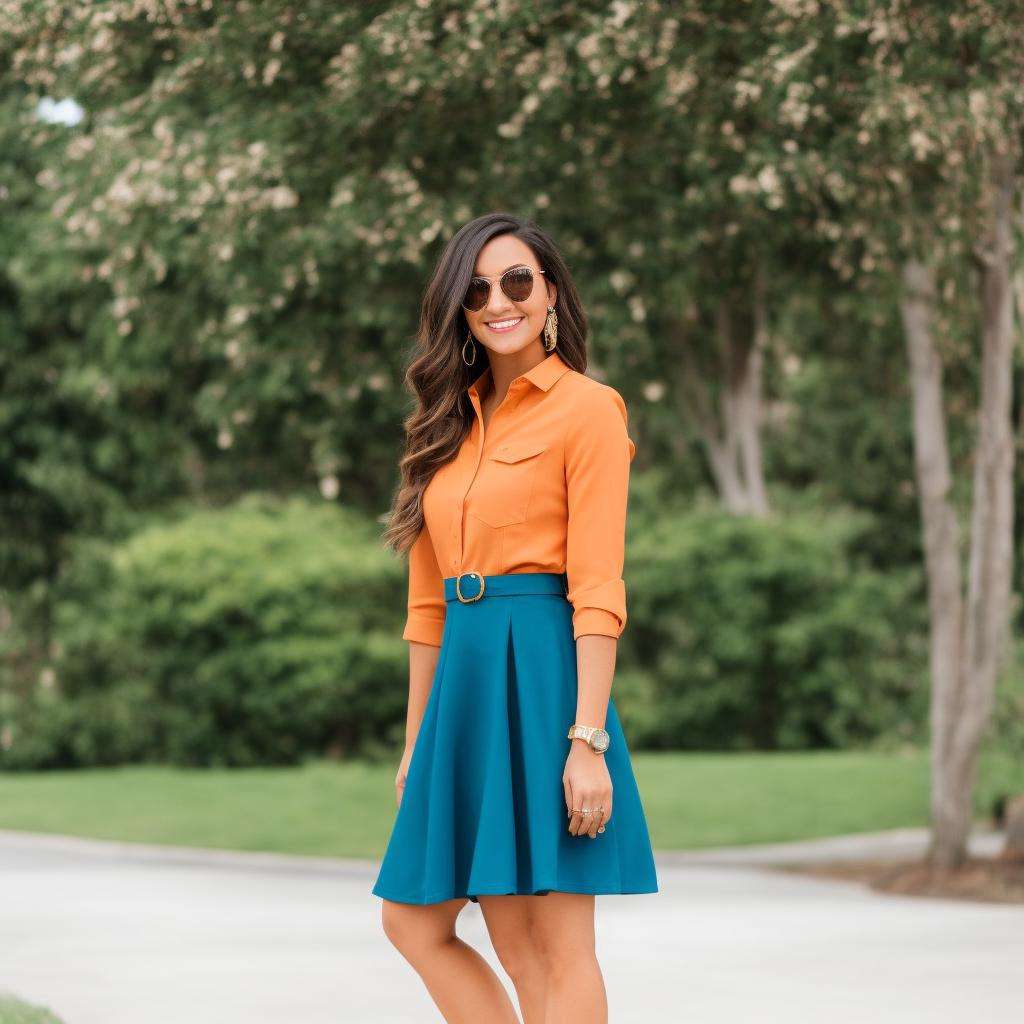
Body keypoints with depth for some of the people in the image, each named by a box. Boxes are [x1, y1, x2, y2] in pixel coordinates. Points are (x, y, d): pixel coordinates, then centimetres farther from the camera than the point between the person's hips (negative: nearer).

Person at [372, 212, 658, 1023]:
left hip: (543, 672, -8)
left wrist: (588, 739, -18)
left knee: (556, 946, -6)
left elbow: (598, 591, -11)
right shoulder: (454, 421, 17)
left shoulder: (587, 409, -4)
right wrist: (417, 740, 15)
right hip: (466, 682, 8)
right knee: (413, 919, 9)